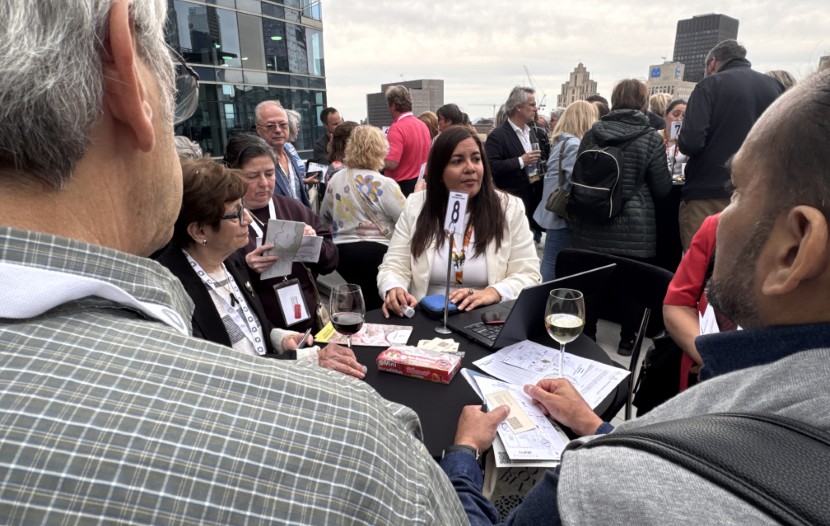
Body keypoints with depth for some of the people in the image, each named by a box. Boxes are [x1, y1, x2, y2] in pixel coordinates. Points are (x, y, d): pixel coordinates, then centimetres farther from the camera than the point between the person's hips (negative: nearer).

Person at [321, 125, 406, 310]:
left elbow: (325, 217, 19)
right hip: (375, 253, -6)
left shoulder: (335, 179, 5)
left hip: (342, 252, 6)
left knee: (363, 306, 22)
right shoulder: (384, 184, -13)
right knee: (380, 308, 9)